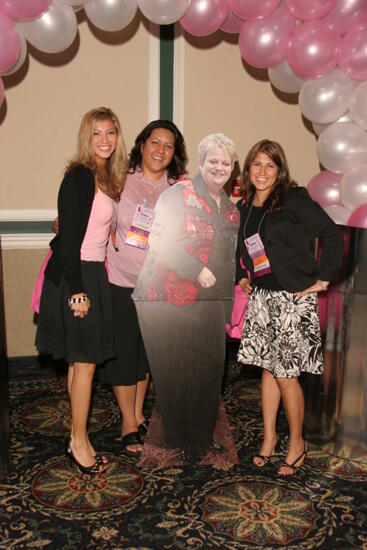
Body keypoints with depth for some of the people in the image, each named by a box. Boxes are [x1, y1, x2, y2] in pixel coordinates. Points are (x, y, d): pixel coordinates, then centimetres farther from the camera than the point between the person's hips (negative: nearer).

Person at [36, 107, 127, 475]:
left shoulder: (107, 177, 12)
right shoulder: (80, 177, -14)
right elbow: (69, 237, -18)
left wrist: (87, 285, 9)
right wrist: (77, 290, -20)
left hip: (91, 274, 8)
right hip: (74, 278, -8)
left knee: (80, 361, 13)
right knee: (84, 361, -2)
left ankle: (78, 438, 25)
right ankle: (79, 442, 13)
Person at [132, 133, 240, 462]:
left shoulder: (230, 209, 17)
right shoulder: (179, 194, -7)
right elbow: (161, 241, -16)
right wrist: (198, 271, -23)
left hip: (209, 305, 7)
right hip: (169, 302, -7)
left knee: (210, 372, 12)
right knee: (175, 374, 1)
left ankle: (203, 440, 31)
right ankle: (178, 446, 20)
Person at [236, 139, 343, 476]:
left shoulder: (294, 199, -10)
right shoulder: (244, 207, 9)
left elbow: (333, 235, -12)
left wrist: (324, 278, -12)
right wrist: (242, 276, 15)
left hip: (294, 297, -6)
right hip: (261, 297, 6)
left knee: (285, 374, -2)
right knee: (268, 368, 12)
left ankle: (297, 444, 19)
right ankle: (269, 436, 29)